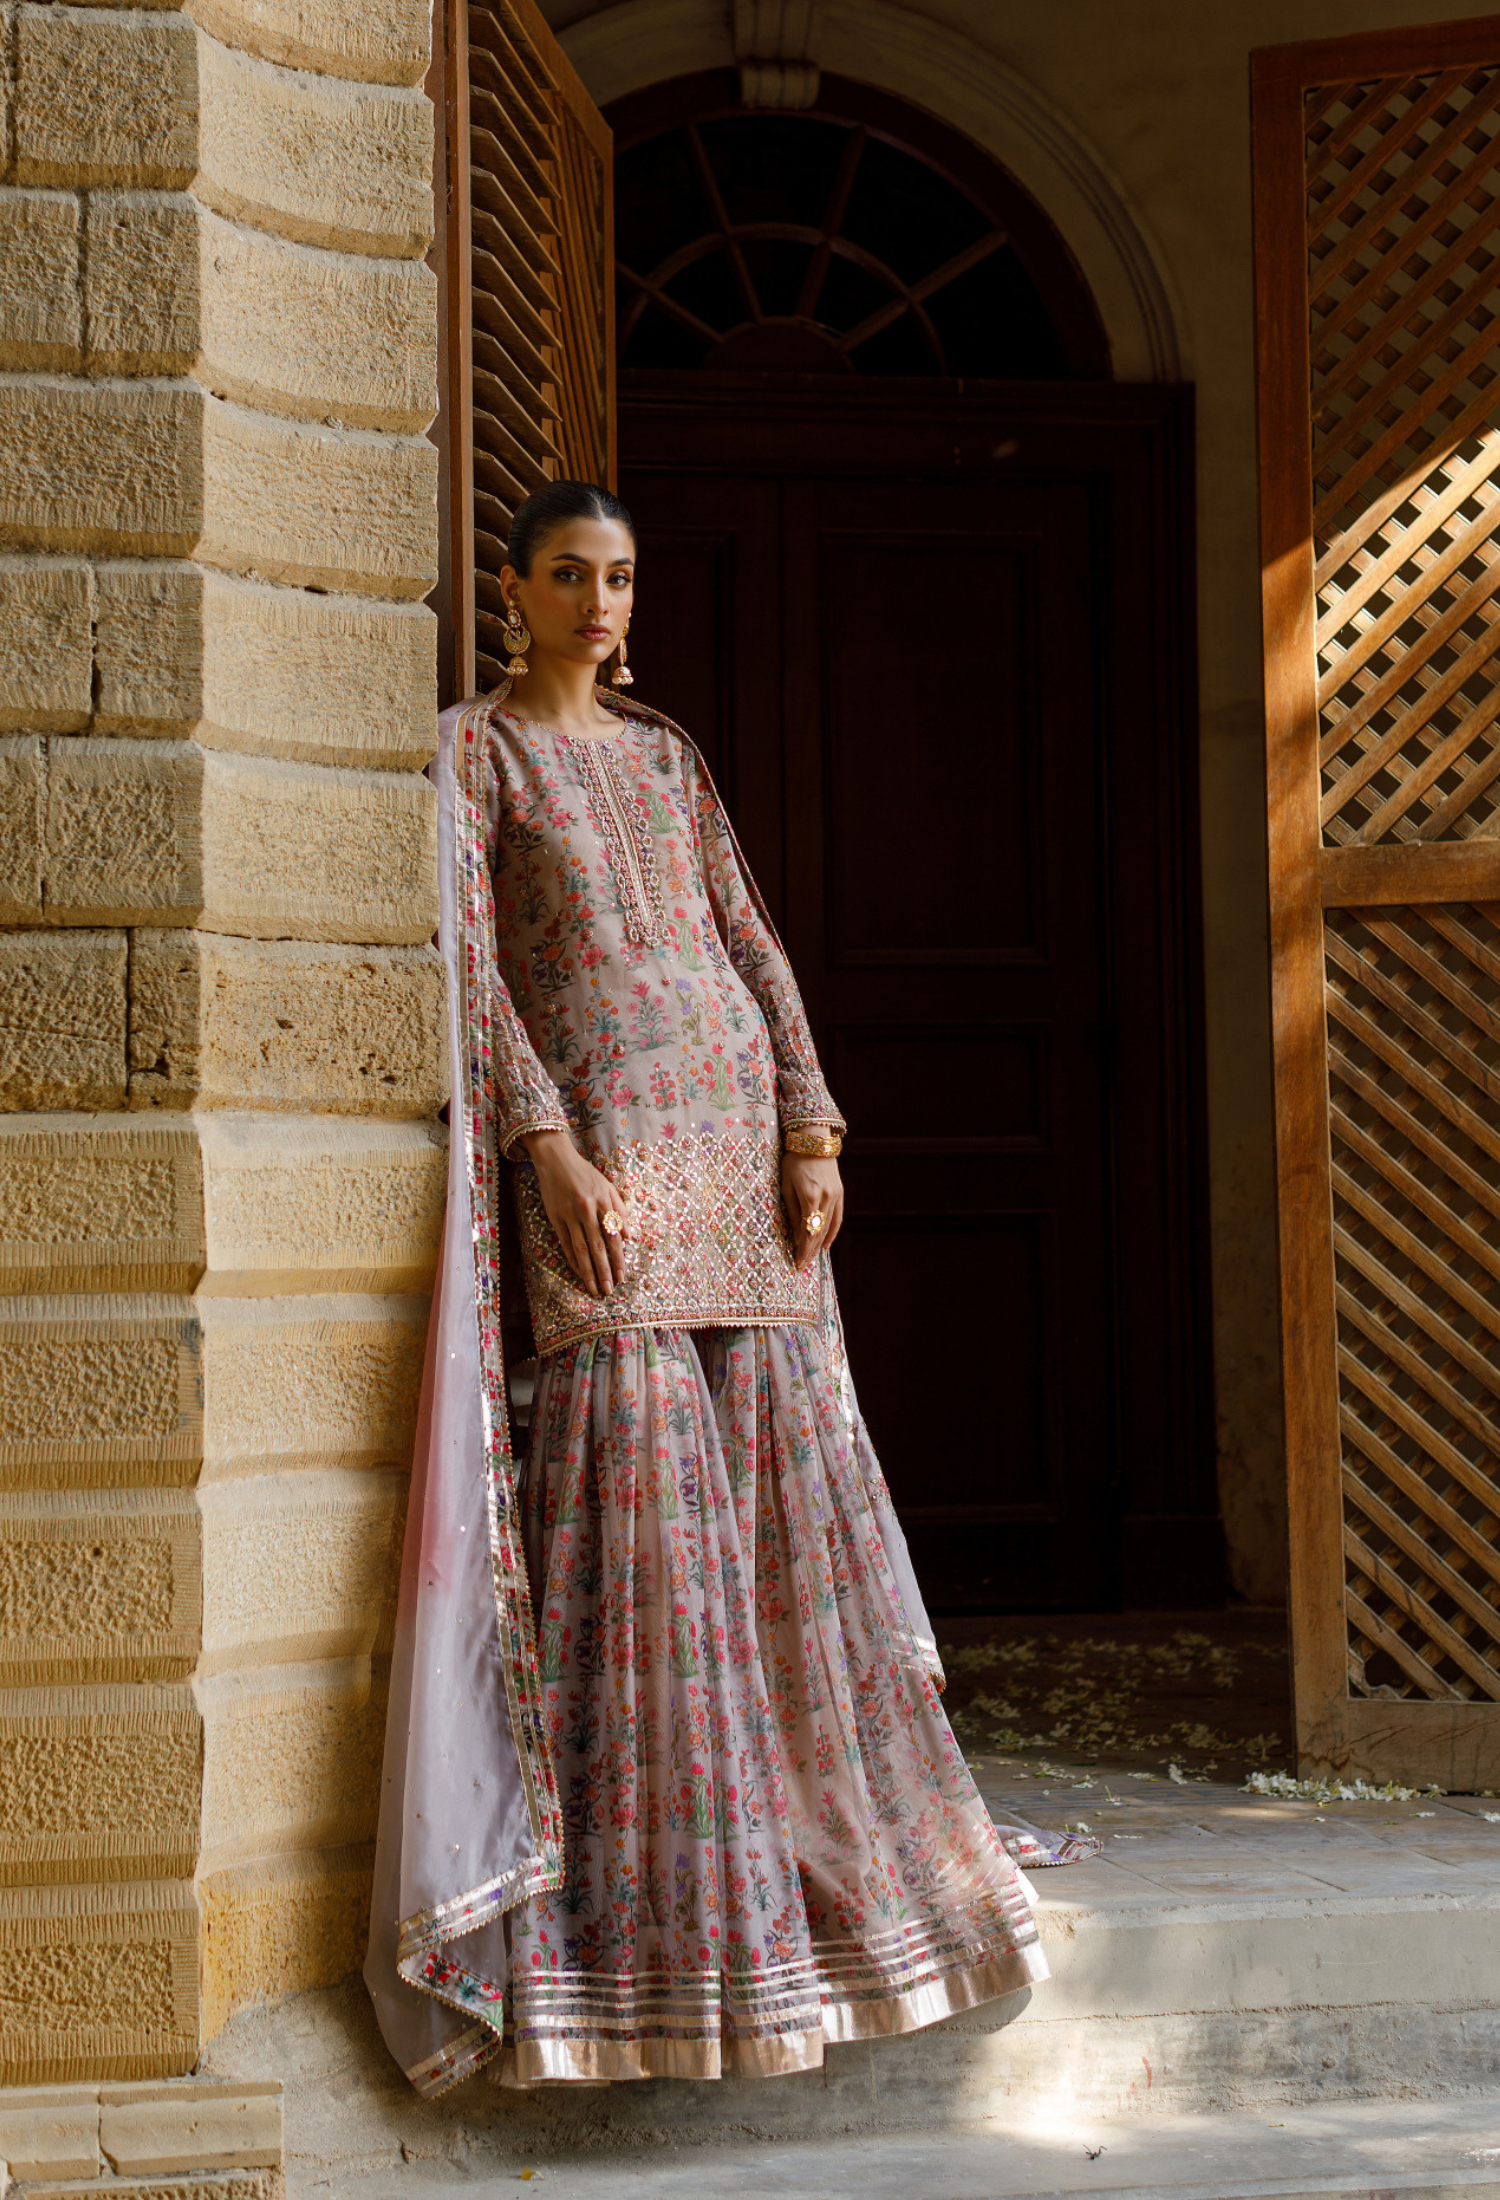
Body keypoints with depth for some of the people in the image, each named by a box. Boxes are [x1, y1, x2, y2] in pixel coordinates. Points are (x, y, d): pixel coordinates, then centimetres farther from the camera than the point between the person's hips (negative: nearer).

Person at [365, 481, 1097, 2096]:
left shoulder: (665, 752, 20)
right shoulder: (474, 751, 4)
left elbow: (751, 946, 14)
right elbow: (467, 965, -5)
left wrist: (812, 1130, 2)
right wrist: (546, 1148, -17)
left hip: (739, 1117, 6)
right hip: (599, 1133, -6)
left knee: (792, 1469, 4)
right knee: (639, 1477, -9)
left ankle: (839, 1832, 14)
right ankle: (653, 1895, -4)